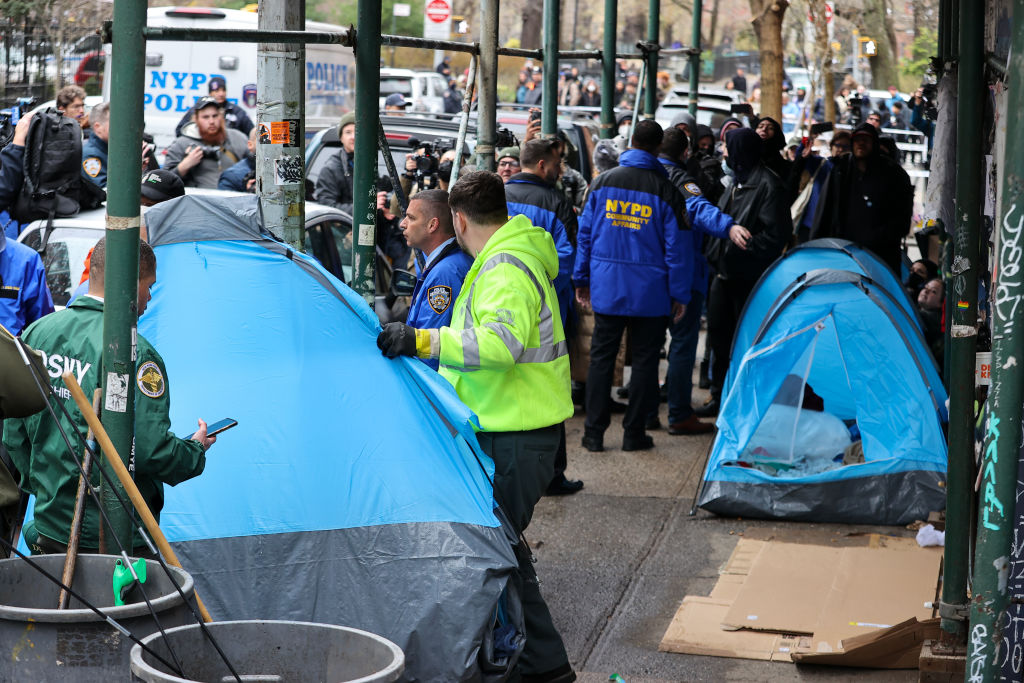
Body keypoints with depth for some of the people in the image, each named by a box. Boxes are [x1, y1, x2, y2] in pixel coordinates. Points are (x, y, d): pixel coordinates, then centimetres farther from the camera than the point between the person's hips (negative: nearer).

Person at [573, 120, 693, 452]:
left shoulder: (602, 182, 2)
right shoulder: (666, 191, -6)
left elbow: (585, 233, 6)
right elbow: (677, 246, -5)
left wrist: (582, 279, 14)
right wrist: (679, 294, 2)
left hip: (606, 287, 2)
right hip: (650, 293, -2)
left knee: (601, 356, 9)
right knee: (644, 359, 7)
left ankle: (594, 432, 8)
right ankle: (634, 432, 10)